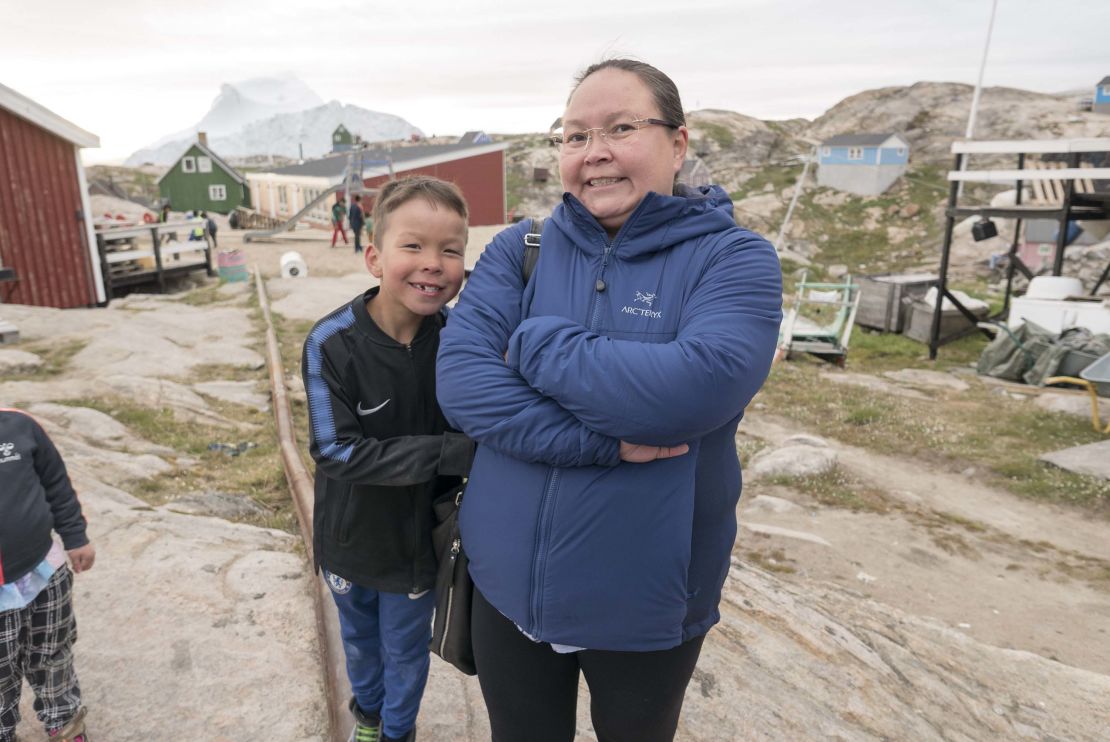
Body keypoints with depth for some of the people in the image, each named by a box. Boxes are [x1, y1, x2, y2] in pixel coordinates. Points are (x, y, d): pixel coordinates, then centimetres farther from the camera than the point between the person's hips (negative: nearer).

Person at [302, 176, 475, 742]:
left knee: (406, 648, 22)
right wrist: (445, 453, -32)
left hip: (419, 539, 0)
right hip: (351, 539, 0)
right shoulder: (331, 344, -23)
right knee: (360, 637, 27)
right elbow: (337, 450, -25)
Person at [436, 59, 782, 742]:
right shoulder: (521, 249, -3)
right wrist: (600, 441, -25)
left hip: (646, 607, -1)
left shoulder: (733, 258, -11)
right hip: (508, 590, 2)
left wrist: (534, 344, -21)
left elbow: (702, 384, -30)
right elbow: (461, 379, -16)